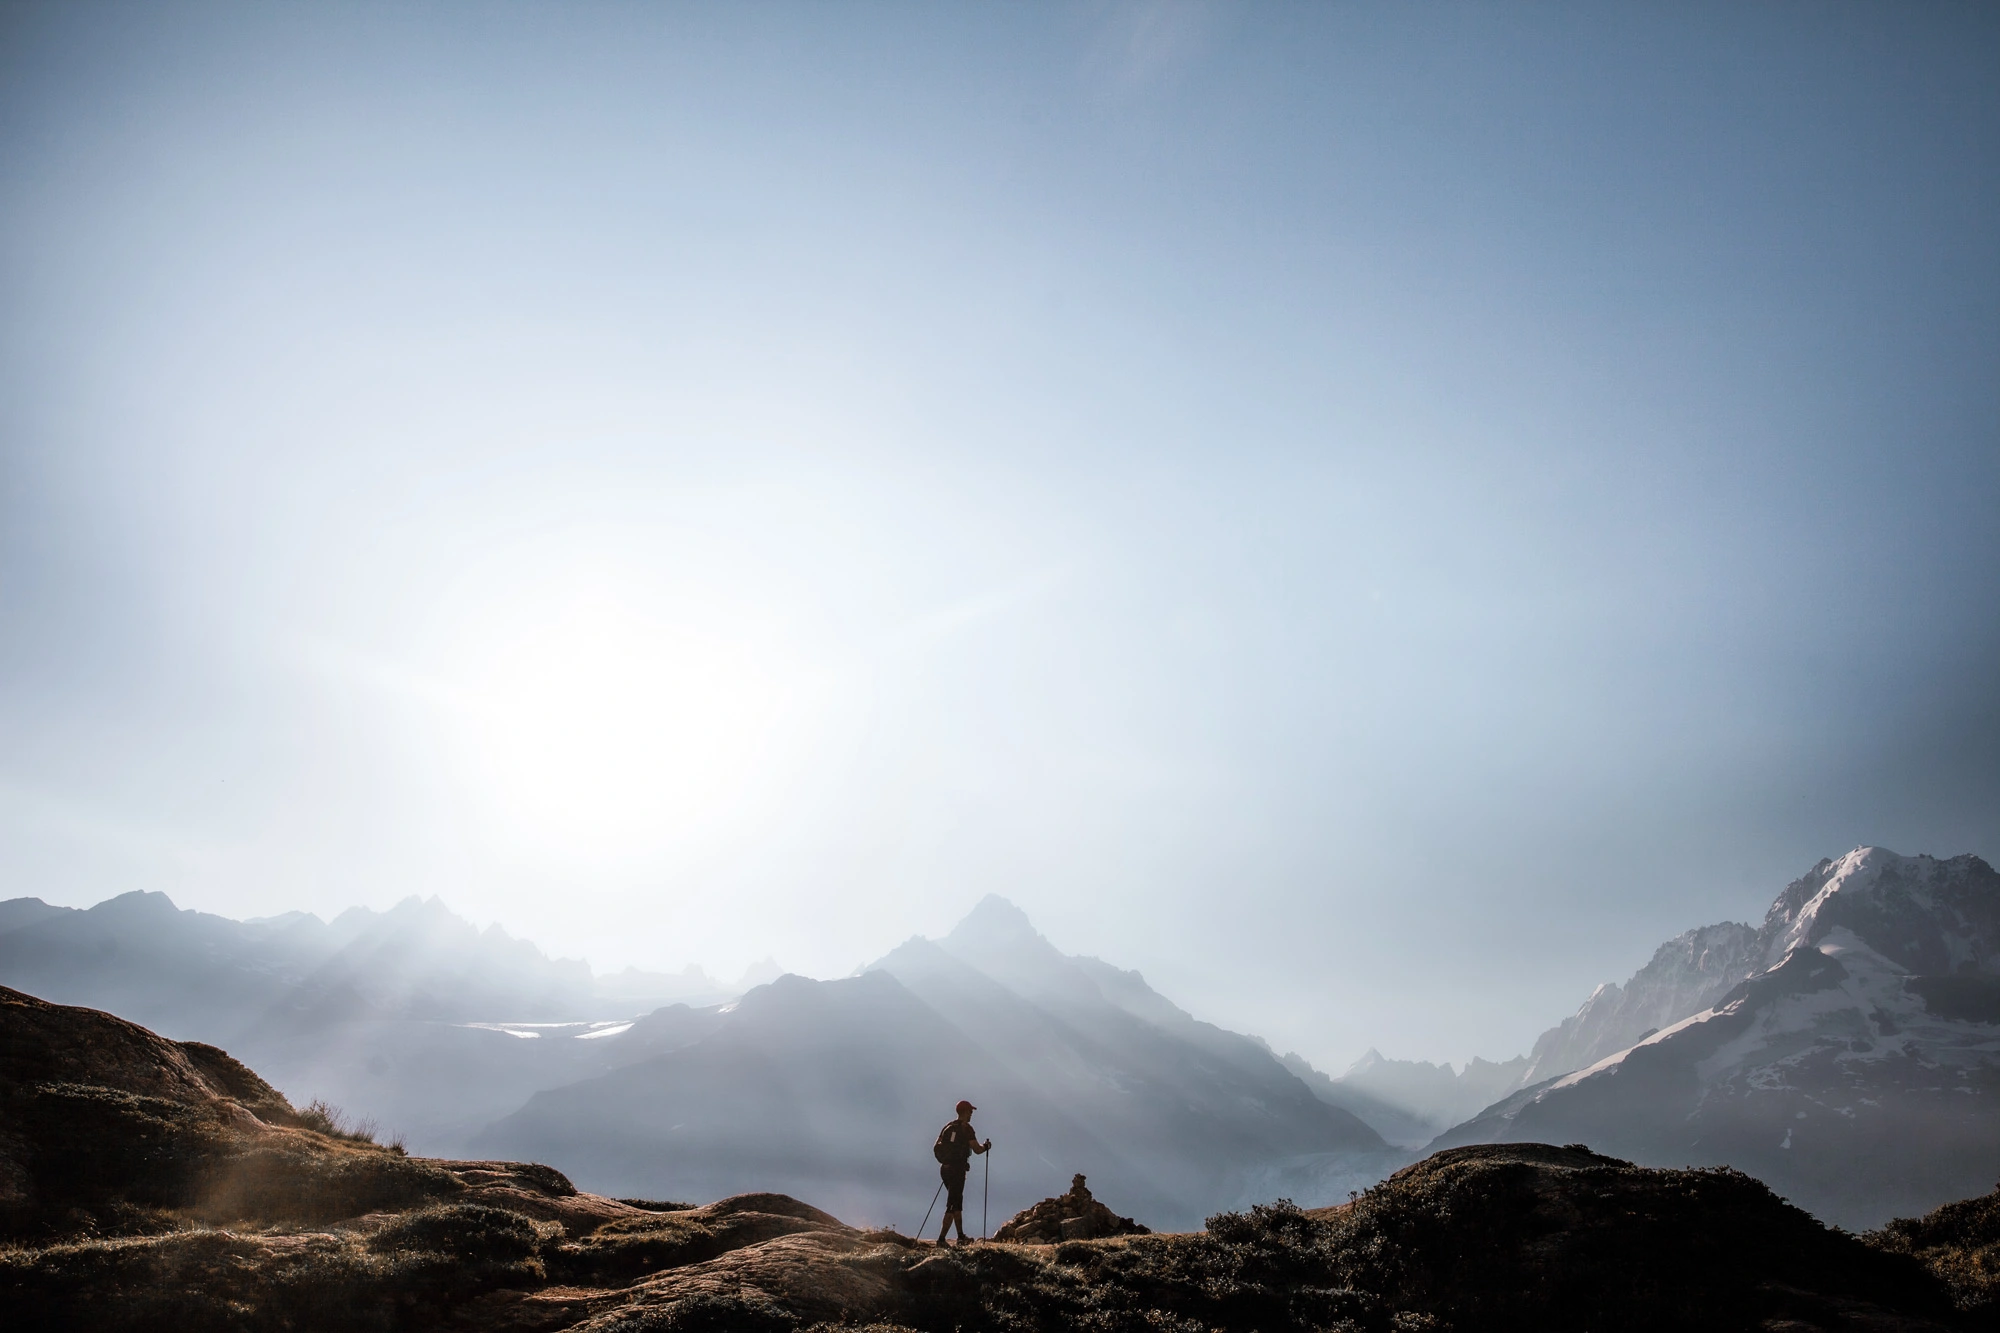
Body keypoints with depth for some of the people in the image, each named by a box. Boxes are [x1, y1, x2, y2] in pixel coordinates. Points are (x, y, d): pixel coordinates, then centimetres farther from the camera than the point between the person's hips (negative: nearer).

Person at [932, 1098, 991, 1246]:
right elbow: (977, 1149, -10)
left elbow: (935, 1147, 12)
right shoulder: (966, 1128, -8)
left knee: (957, 1202, 19)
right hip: (958, 1170, -7)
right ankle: (941, 1239, -10)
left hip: (945, 1168, 7)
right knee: (952, 1205, -4)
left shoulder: (948, 1127, 11)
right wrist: (986, 1146, 10)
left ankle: (961, 1236, 23)